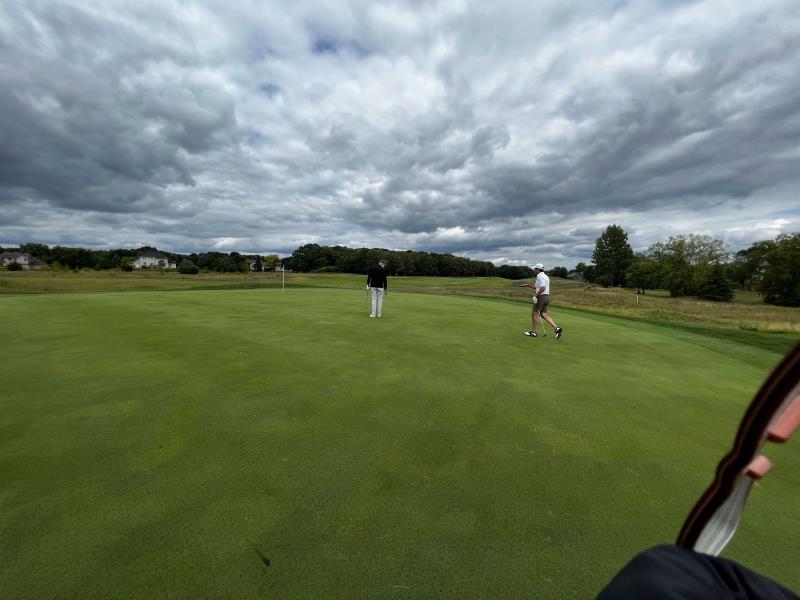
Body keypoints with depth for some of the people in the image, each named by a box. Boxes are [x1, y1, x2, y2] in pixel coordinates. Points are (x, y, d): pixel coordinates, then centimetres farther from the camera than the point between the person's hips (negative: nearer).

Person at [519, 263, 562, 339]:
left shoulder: (540, 276, -14)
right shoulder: (545, 276, 17)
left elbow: (542, 288, -26)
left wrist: (535, 295, -20)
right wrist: (529, 285, 26)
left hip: (541, 297, -9)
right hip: (547, 297, 9)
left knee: (534, 314, 3)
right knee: (543, 314, 11)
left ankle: (533, 332, 11)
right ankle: (556, 328, -1)